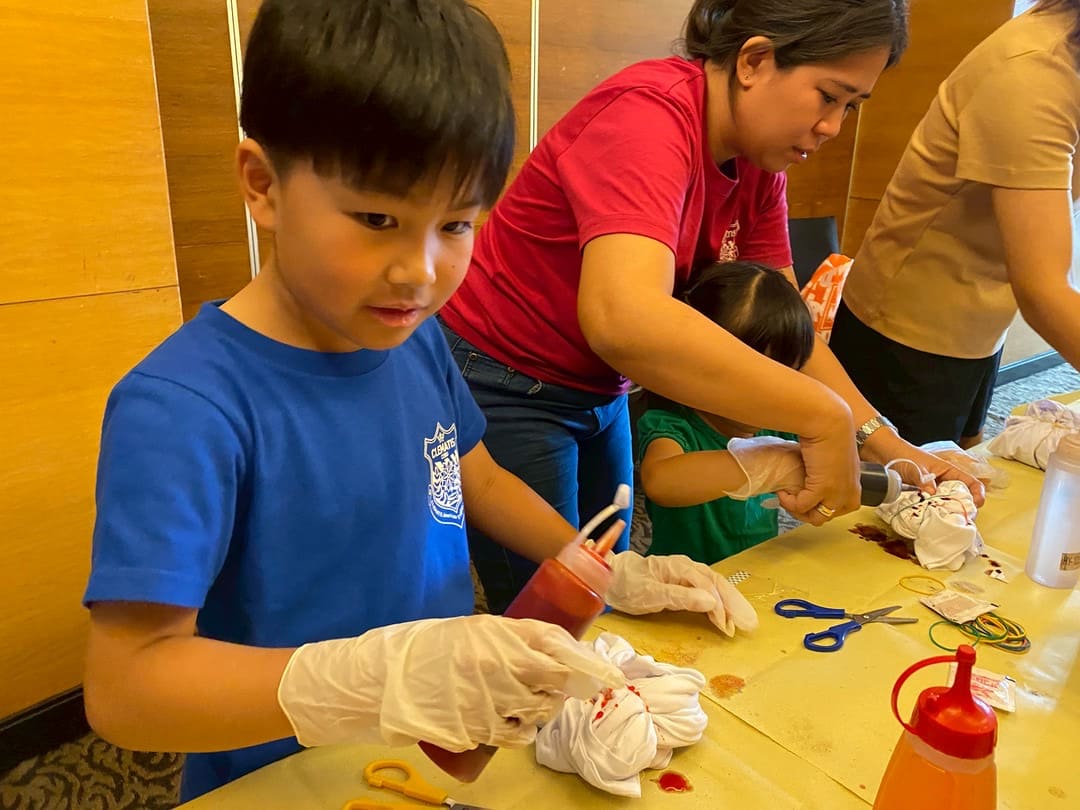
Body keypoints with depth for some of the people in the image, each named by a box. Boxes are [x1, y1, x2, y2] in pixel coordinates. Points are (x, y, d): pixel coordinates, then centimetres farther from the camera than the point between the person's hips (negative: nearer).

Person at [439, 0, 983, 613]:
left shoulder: (759, 161, 0)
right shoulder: (652, 115, -26)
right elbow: (624, 319, -43)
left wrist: (881, 441, -10)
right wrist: (824, 419, -36)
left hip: (598, 393, 8)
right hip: (502, 386, -8)